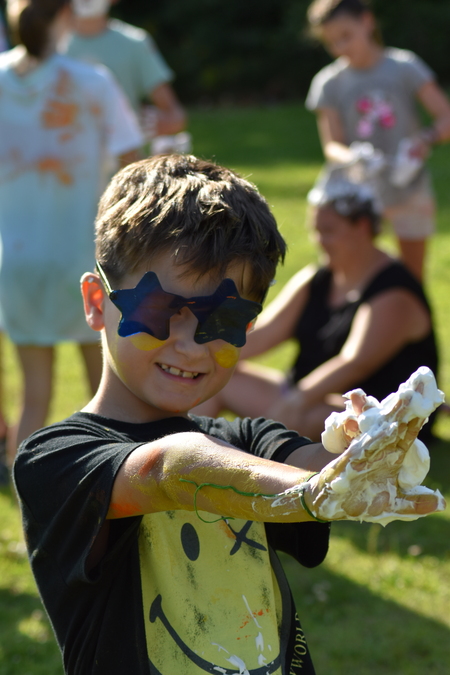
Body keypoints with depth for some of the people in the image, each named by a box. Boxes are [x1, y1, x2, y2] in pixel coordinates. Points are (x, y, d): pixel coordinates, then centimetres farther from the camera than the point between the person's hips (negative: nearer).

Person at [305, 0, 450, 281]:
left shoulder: (404, 66, -6)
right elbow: (331, 145, -8)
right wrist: (352, 158, -33)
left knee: (413, 277, 9)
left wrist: (425, 140, -33)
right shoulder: (329, 83, -3)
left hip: (409, 191, 0)